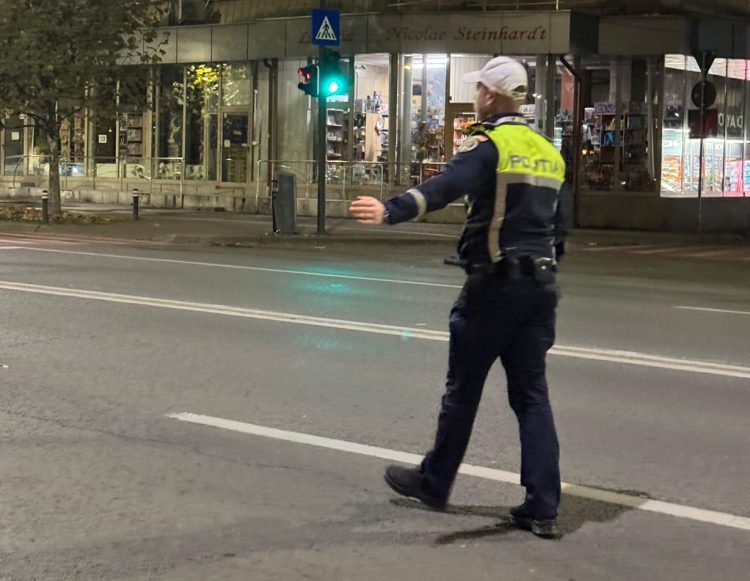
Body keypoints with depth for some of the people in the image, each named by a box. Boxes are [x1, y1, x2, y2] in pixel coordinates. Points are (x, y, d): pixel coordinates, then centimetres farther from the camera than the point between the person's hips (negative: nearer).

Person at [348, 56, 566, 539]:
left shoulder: (488, 145, -10)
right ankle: (543, 508, 4)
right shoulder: (548, 152, 14)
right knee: (532, 394, 8)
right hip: (540, 285, 7)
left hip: (494, 282, -7)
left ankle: (435, 482, 23)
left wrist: (390, 211, -45)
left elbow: (444, 188, -31)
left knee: (463, 389, 8)